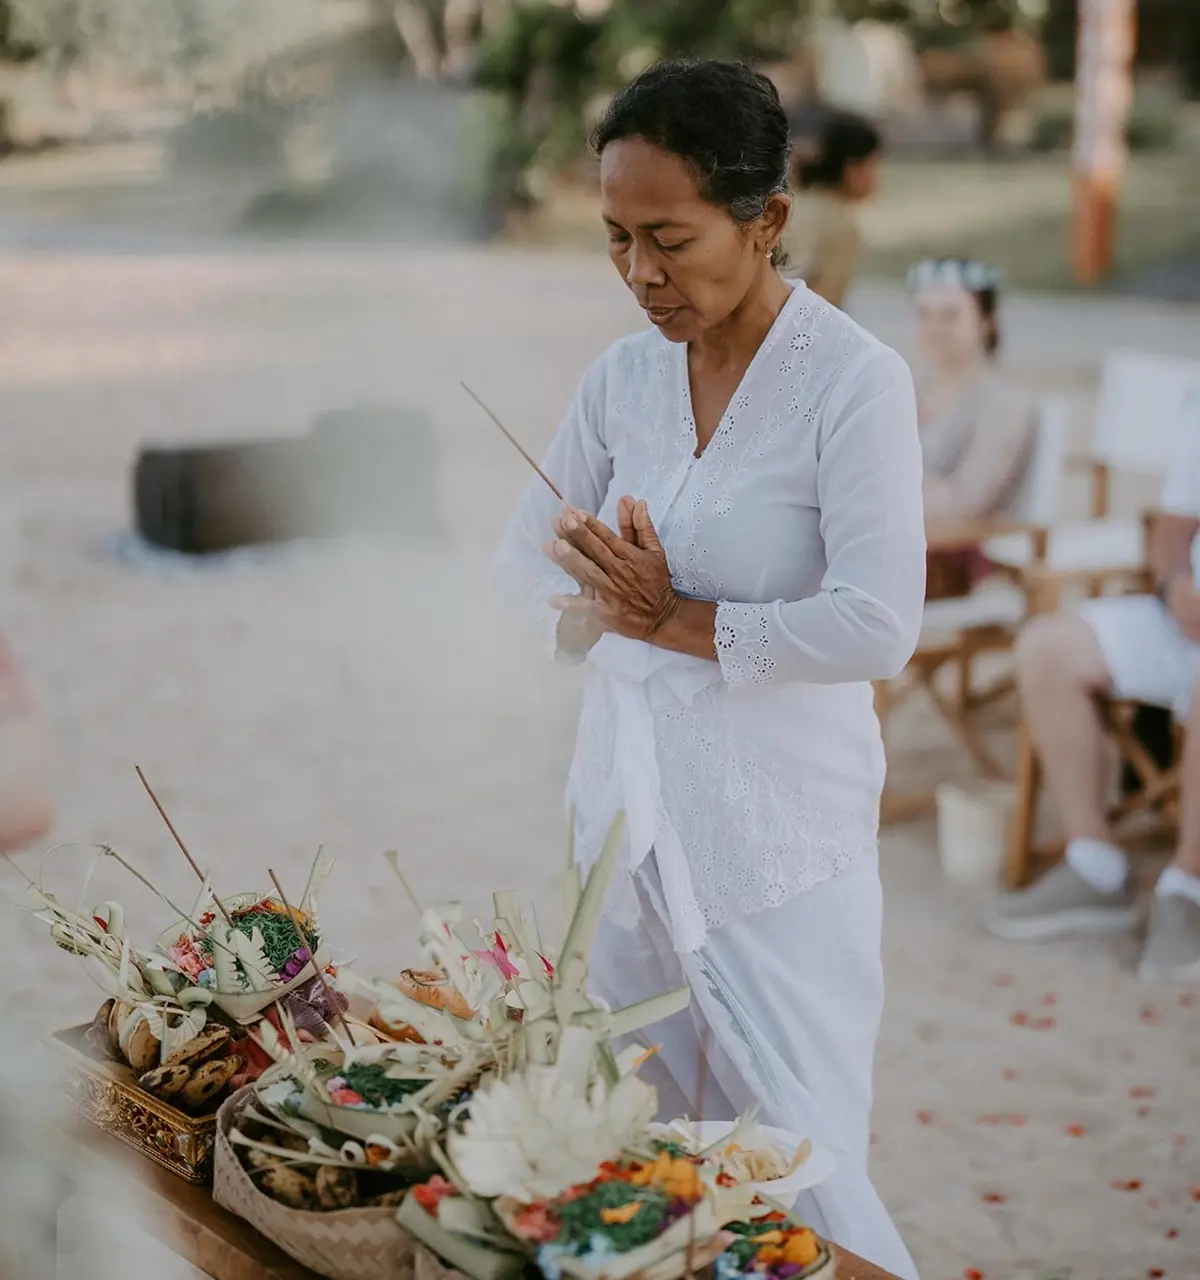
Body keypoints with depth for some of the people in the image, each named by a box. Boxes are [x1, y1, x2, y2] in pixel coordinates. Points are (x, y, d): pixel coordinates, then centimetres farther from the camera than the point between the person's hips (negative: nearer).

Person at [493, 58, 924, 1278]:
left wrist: (679, 622, -14)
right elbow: (526, 558, 10)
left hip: (776, 840, -6)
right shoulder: (625, 372, 3)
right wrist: (609, 594, -11)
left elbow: (878, 626, -20)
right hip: (628, 811, 6)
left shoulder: (854, 381, -15)